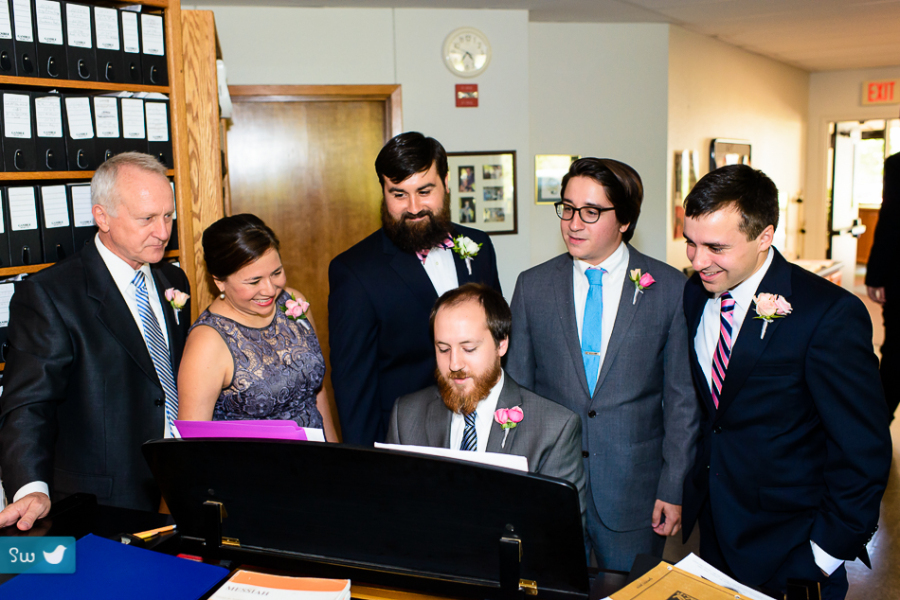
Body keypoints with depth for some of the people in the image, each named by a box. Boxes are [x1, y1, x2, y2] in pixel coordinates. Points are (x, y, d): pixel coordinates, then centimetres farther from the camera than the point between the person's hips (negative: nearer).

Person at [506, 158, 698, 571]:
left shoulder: (670, 288, -4)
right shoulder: (532, 286, 1)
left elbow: (683, 398, -1)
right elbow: (516, 389, 4)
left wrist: (674, 489, -3)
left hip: (634, 490, -1)